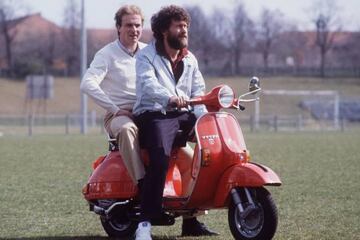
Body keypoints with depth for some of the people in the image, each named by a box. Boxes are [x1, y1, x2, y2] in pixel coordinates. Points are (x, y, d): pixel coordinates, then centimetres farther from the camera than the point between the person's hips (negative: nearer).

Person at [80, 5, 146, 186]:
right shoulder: (107, 54, 0)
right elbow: (87, 84, -14)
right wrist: (114, 109, -18)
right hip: (119, 115, -5)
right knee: (127, 129, -40)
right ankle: (141, 182, -42)